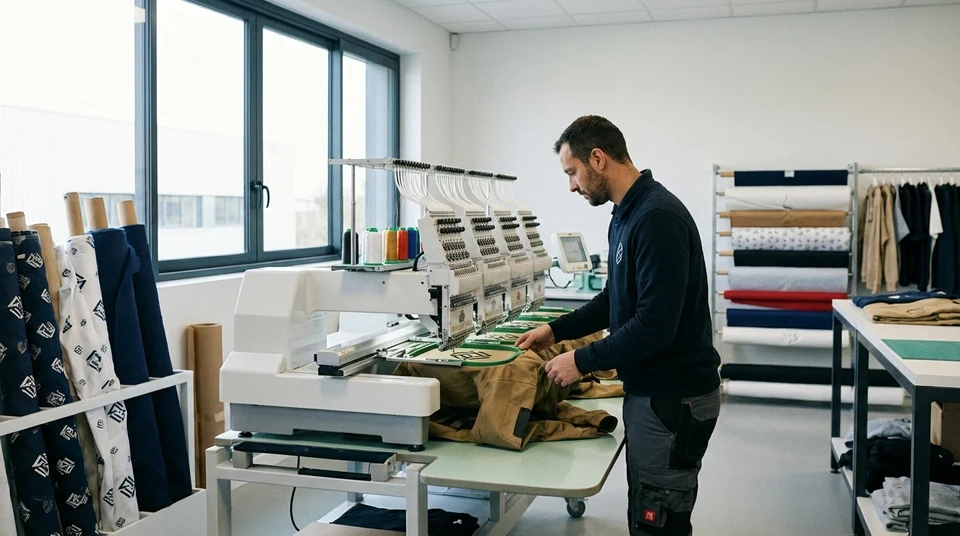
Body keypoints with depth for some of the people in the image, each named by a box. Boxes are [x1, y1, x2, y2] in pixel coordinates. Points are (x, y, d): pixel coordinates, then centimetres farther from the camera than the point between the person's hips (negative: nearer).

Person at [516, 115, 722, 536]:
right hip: (650, 389, 10)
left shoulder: (658, 217, -22)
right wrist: (557, 330, 14)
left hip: (674, 397, -10)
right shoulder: (626, 214, 10)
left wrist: (583, 361, -17)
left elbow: (655, 324, -26)